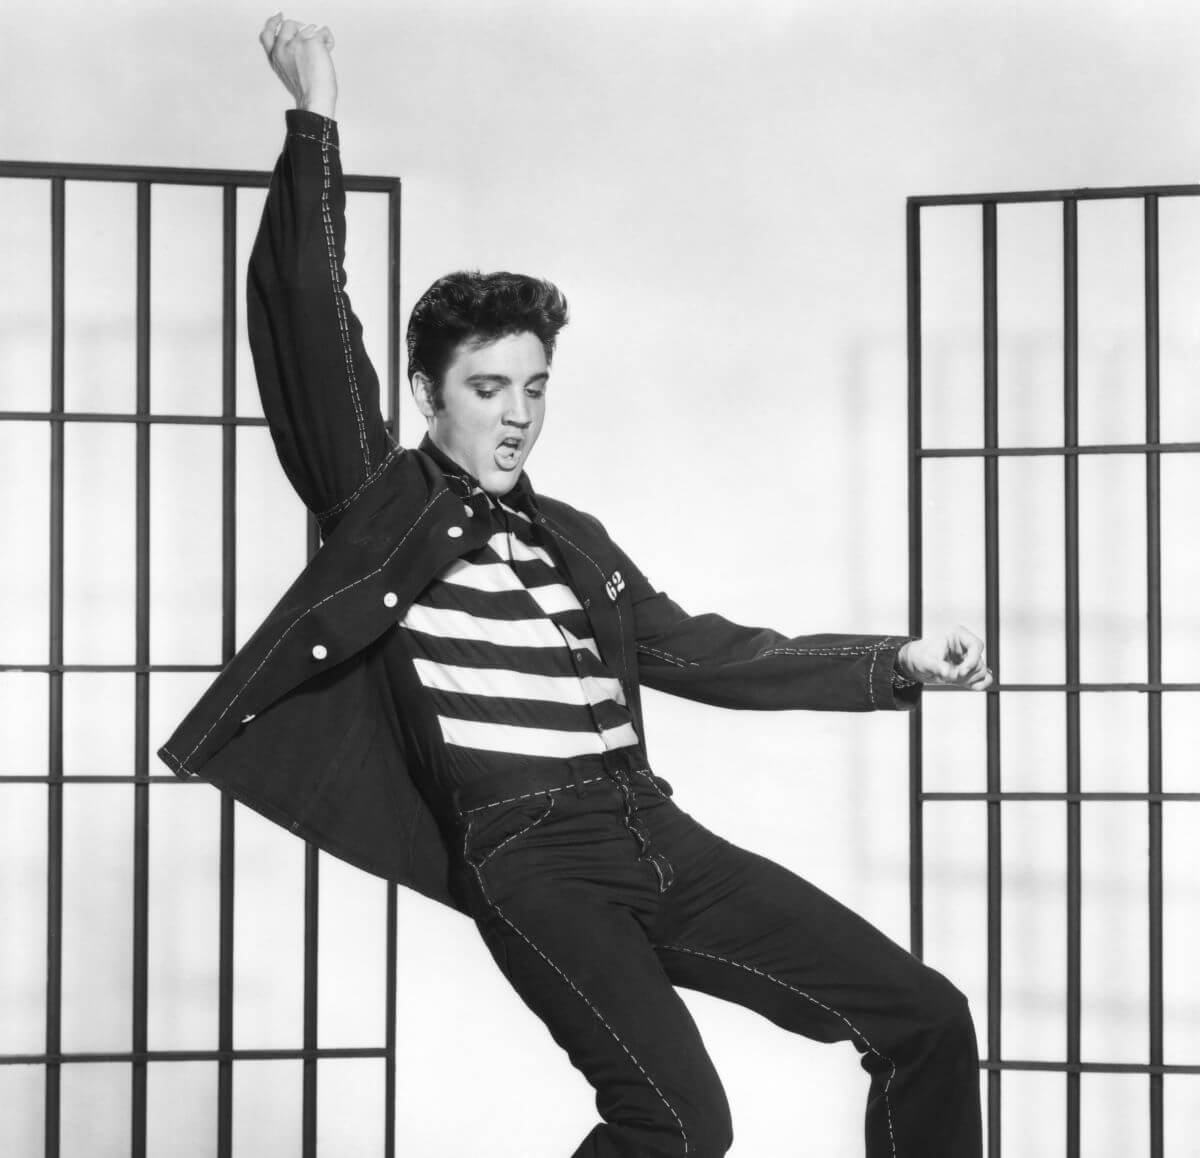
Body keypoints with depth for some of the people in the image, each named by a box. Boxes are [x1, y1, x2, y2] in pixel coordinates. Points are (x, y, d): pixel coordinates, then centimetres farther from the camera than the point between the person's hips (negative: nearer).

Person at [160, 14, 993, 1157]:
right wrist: (314, 120, -7)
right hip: (531, 856, -6)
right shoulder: (379, 505, 5)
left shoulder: (573, 542, 22)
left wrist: (896, 662, 21)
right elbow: (311, 324, -2)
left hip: (653, 834, 7)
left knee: (927, 1020, -1)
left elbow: (702, 651, 27)